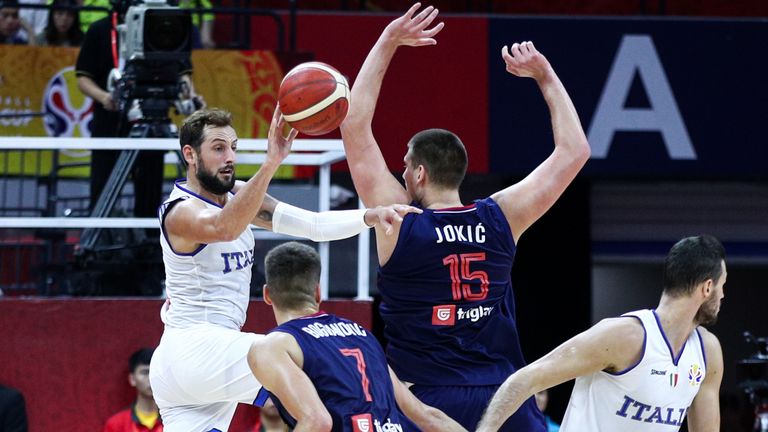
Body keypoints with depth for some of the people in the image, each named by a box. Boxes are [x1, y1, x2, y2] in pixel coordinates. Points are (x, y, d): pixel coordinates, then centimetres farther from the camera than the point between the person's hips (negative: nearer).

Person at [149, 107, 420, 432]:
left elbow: (313, 225, 3)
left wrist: (373, 216, -14)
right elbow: (223, 229, -38)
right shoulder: (180, 212, -14)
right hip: (196, 351, -9)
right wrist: (270, 164, -49)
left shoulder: (237, 195, 12)